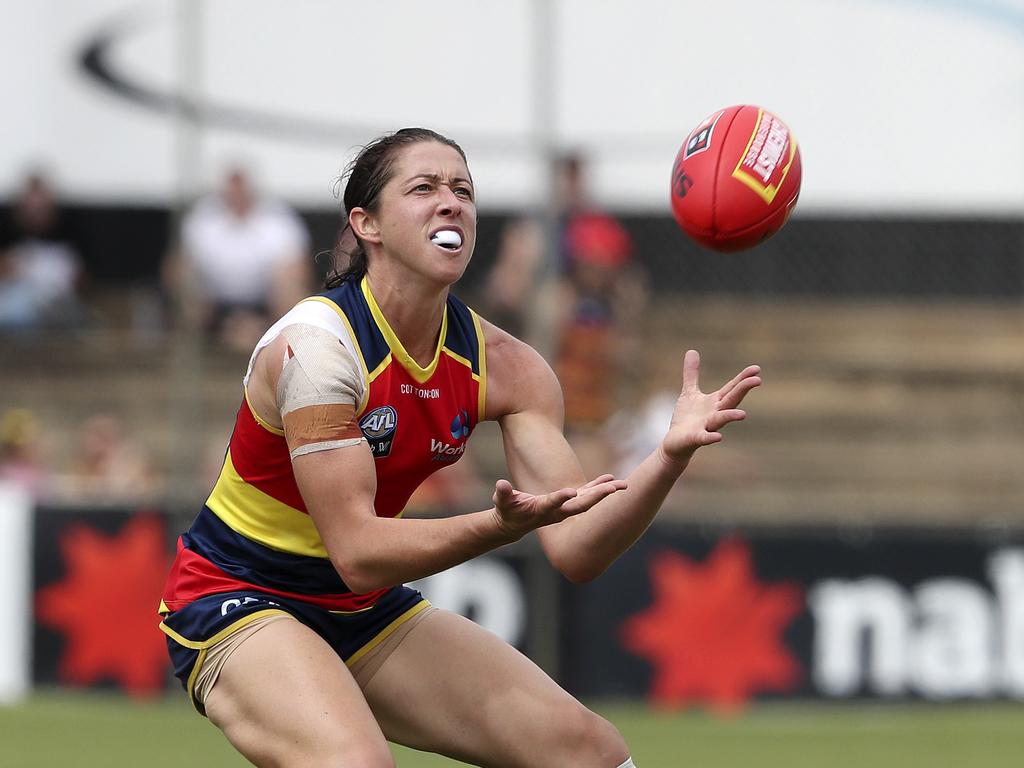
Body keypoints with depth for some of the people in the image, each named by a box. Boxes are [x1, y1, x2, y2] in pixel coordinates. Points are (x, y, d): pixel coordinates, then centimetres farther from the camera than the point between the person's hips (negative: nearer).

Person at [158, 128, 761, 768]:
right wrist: (505, 524, -42)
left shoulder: (501, 365, -5)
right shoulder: (314, 345, -24)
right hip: (235, 606, -7)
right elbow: (357, 554, -29)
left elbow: (576, 550, -11)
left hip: (366, 616, 7)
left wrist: (672, 456, -28)